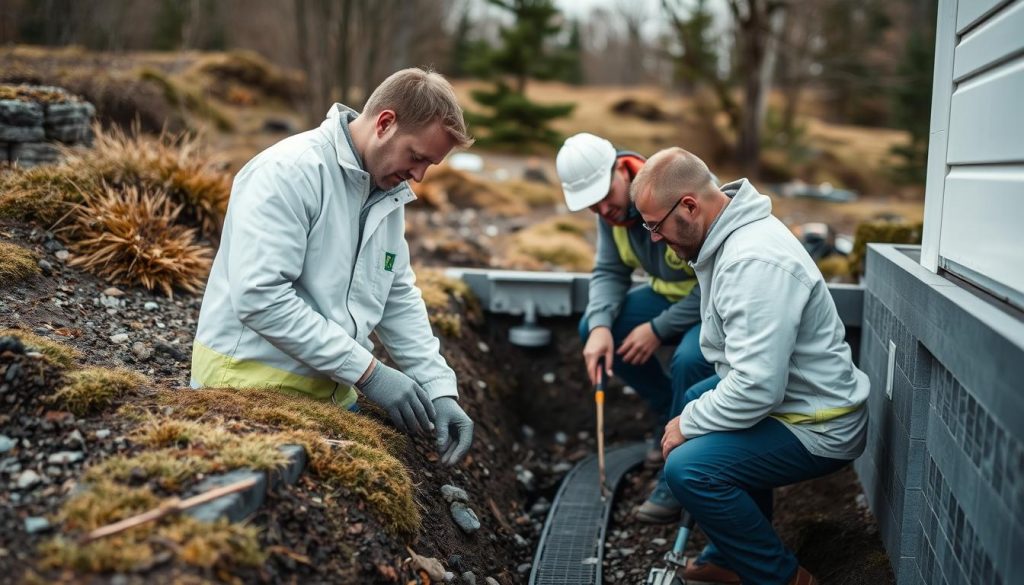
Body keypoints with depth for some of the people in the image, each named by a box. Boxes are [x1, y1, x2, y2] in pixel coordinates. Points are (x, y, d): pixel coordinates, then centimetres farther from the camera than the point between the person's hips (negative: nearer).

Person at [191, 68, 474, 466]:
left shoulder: (389, 195, 6)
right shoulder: (289, 171, -19)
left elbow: (400, 299, 10)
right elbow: (260, 296, -26)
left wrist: (440, 389, -2)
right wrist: (368, 371, -23)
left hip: (330, 395, 7)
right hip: (252, 388, -7)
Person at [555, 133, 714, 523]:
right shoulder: (611, 209, -7)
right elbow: (609, 272, 0)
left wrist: (659, 329, -25)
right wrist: (601, 325, -20)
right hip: (670, 294, 8)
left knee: (689, 360, -35)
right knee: (593, 329, -6)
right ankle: (671, 417, 9)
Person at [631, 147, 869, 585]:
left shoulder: (755, 262, -28)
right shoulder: (727, 235, 4)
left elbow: (756, 388, -31)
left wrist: (688, 424, -16)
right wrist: (694, 412, 9)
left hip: (819, 430, -11)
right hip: (787, 397, 11)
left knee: (688, 467, -23)